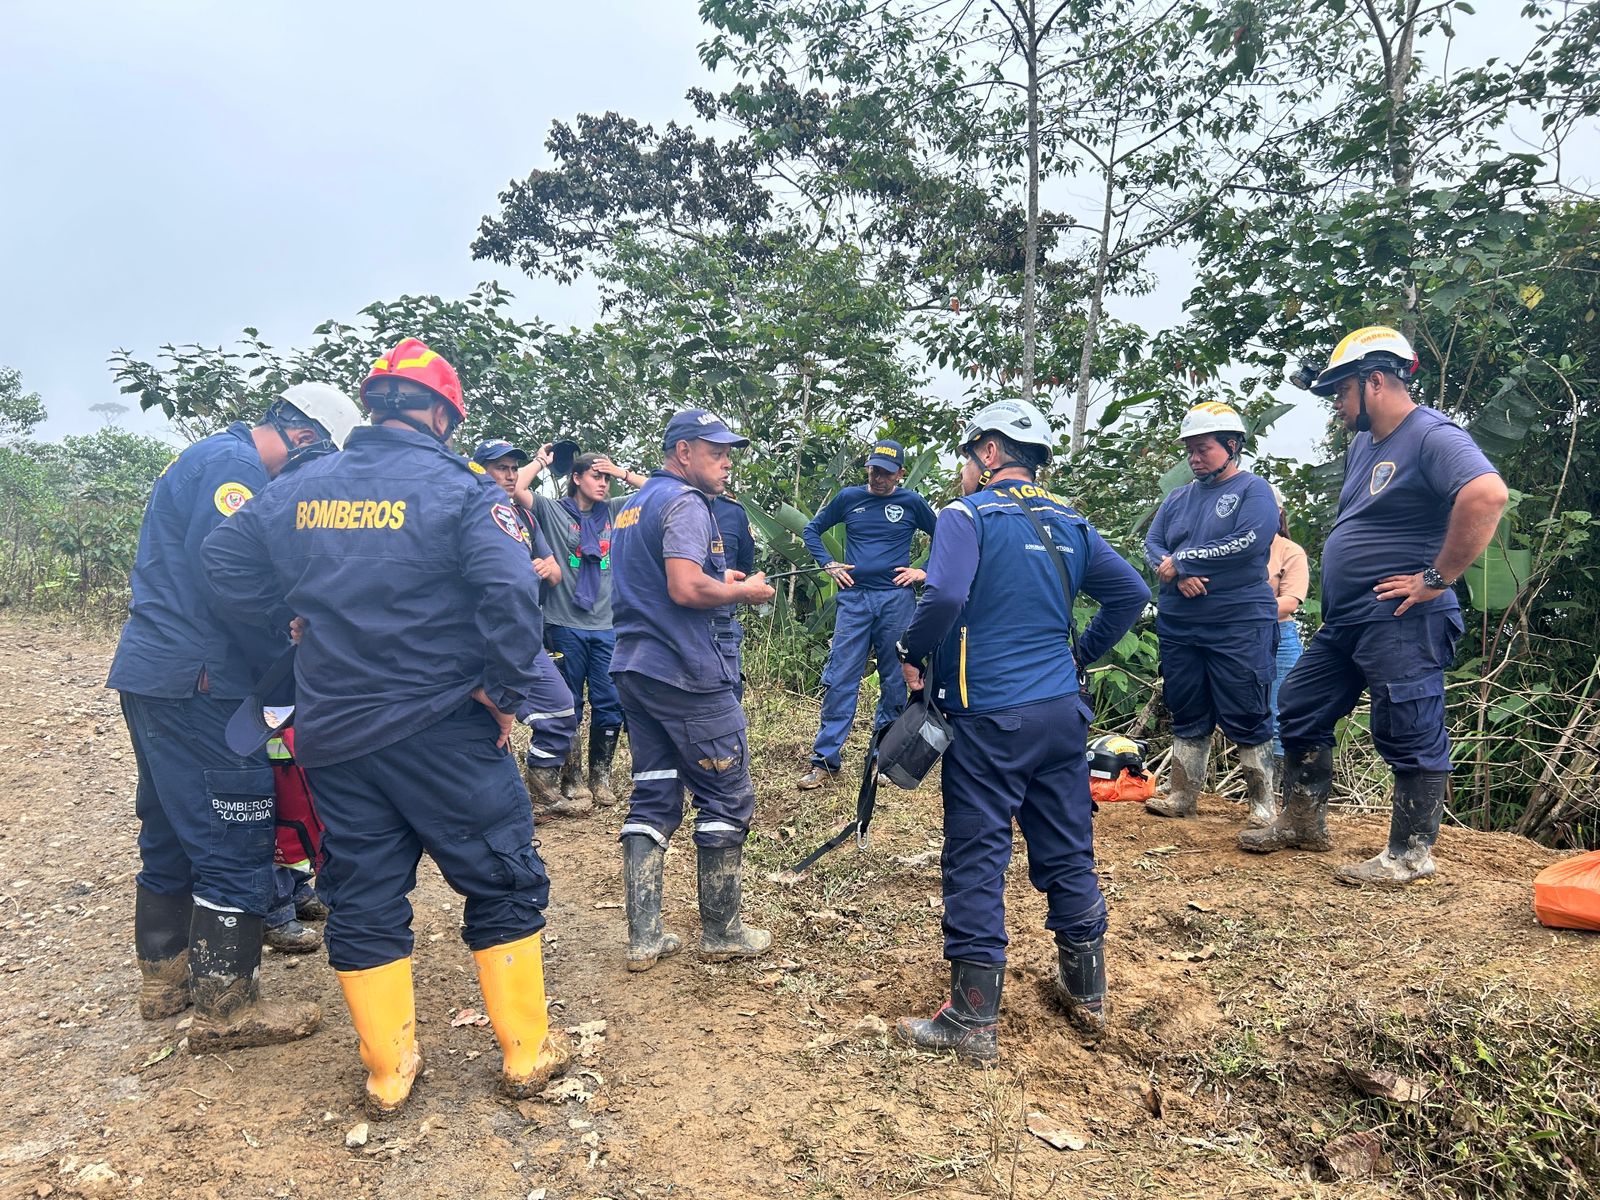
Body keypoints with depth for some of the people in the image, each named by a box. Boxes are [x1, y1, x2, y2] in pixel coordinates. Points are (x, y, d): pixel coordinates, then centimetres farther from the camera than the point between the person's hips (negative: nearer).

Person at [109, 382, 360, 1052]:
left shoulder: (209, 457, 20)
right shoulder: (236, 463, -13)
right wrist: (290, 652, -12)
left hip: (154, 671, 11)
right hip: (198, 682, -11)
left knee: (171, 828, 19)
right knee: (237, 842, -4)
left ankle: (165, 977, 33)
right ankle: (226, 1010, 5)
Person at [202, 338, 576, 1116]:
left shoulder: (298, 490, 5)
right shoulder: (457, 489, -11)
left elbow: (226, 564, 13)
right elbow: (510, 591, -23)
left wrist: (300, 617, 17)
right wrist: (509, 690, -13)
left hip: (333, 734, 5)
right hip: (442, 730, -4)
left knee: (362, 900, 15)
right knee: (503, 884, 11)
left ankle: (388, 1072, 26)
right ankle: (526, 1054, 20)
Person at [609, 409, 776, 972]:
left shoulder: (631, 506, 19)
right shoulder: (685, 503, -12)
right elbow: (686, 589, -25)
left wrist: (719, 581, 18)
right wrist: (746, 591, -8)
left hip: (636, 669, 9)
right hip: (689, 675, -9)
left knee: (653, 800, 11)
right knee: (727, 800, 4)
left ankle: (644, 938, 12)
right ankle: (721, 932, 14)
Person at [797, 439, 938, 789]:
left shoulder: (912, 503, 3)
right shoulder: (849, 497, 6)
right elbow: (812, 529, 16)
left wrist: (925, 572, 2)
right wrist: (829, 564, 3)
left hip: (896, 599, 0)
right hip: (854, 598, 0)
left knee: (894, 681, 6)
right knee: (840, 678, -4)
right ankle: (825, 759, 1)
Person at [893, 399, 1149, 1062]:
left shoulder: (968, 515, -8)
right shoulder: (1069, 522, 11)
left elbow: (945, 596, -24)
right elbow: (1131, 593, 12)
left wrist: (913, 655, -8)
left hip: (989, 717, -6)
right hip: (1062, 712, 6)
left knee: (976, 861, 1)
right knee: (1068, 854, 16)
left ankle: (973, 1020, 9)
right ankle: (1087, 994, 31)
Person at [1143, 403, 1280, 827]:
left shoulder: (1254, 490, -2)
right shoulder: (1178, 498, 15)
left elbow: (1247, 543, -17)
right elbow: (1152, 544, 8)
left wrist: (1180, 561, -11)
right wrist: (1176, 576, -14)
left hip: (1240, 625, -5)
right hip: (1178, 626, 6)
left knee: (1246, 719, -1)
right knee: (1186, 716, 11)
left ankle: (1263, 801, 12)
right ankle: (1183, 795, 20)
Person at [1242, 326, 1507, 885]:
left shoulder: (1432, 435, -14)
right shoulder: (1362, 444, 16)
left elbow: (1488, 494, -30)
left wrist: (1438, 578, -25)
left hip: (1401, 623, -10)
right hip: (1344, 619, 10)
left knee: (1410, 735, 0)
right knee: (1299, 710, 14)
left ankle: (1411, 855, 14)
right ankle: (1303, 824, 28)